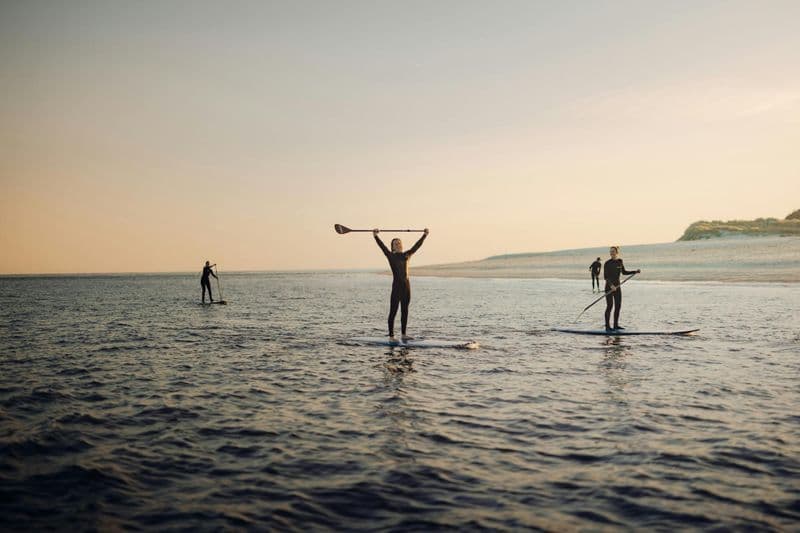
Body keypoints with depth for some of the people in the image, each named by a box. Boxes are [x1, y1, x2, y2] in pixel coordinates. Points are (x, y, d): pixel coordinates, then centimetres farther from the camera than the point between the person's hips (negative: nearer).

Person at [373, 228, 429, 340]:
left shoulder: (406, 255, 11)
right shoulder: (390, 256, 0)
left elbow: (417, 245, 10)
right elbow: (382, 246, -12)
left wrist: (424, 235, 5)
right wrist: (375, 236, -24)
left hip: (406, 285, 5)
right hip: (396, 286, -5)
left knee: (405, 311, 11)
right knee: (393, 311, -2)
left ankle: (403, 334, 19)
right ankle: (391, 336, 2)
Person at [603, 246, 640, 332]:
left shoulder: (620, 262, 8)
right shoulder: (607, 263, -10)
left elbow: (624, 272, 20)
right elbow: (605, 276, -15)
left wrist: (635, 272, 15)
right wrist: (611, 285, -26)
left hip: (617, 286, 6)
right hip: (609, 286, -6)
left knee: (618, 305, 7)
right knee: (609, 306, -8)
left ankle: (616, 325, 16)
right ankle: (607, 326, -5)